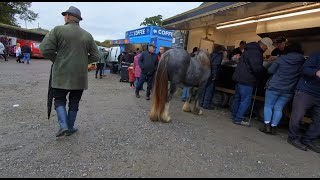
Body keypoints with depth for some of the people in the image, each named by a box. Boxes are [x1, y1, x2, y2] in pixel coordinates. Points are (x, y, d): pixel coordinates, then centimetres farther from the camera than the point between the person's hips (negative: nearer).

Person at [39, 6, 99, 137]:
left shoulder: (58, 30, -3)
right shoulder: (88, 35, 5)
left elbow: (45, 49, -11)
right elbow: (95, 57, 4)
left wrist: (57, 60, 6)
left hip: (61, 75, -2)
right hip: (80, 76, 2)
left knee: (59, 100, 15)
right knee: (74, 103, 14)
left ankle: (63, 125, 0)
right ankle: (70, 128, 22)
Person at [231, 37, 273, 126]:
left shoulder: (251, 48, 16)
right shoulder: (255, 52, -17)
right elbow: (256, 68, -21)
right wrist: (265, 68, -4)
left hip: (239, 78, 10)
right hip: (246, 80, -10)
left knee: (237, 98, 14)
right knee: (245, 100, -3)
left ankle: (235, 116, 24)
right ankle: (238, 119, 0)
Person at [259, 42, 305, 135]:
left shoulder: (281, 58, -7)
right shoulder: (303, 62, 0)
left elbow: (270, 70, -4)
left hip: (274, 87, -2)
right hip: (288, 90, 3)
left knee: (268, 106, 9)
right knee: (278, 109, 10)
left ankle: (267, 125, 5)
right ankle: (273, 127, 12)